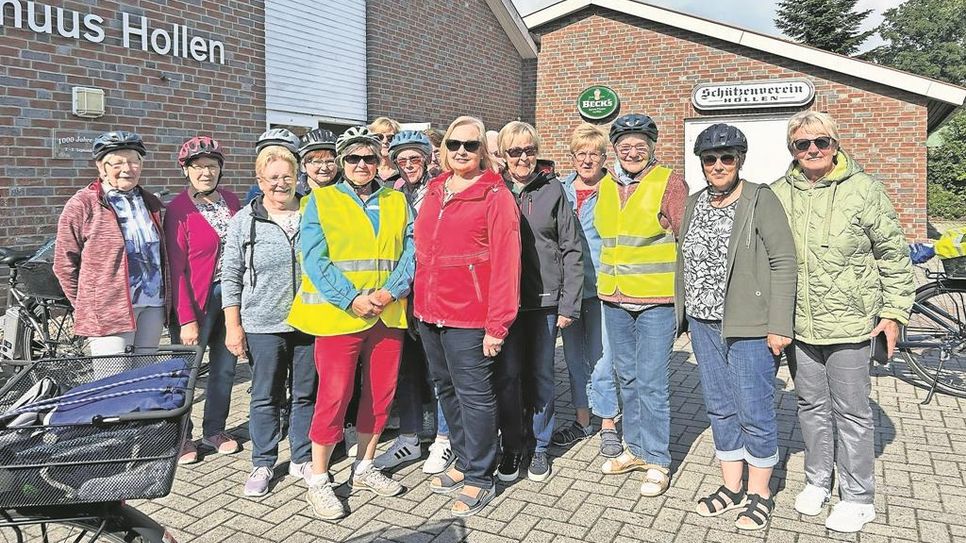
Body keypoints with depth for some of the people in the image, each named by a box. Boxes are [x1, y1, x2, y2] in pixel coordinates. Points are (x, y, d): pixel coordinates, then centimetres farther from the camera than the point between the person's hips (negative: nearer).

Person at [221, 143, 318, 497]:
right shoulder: (244, 222, 0)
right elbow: (230, 278, 1)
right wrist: (233, 326, -4)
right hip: (263, 325, -1)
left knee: (306, 394, 11)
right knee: (265, 397, 8)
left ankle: (302, 459, 26)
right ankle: (263, 464, 24)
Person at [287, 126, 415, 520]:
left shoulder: (397, 202, 11)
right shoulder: (321, 200, 2)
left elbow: (410, 251, 2)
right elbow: (314, 258, -8)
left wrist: (390, 292, -14)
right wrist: (352, 299, -17)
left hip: (389, 315, 4)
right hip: (339, 315, -4)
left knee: (380, 394, 11)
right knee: (334, 397, -1)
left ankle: (364, 469, 29)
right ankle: (318, 481, 15)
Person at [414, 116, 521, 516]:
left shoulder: (495, 196, -9)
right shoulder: (434, 192, 11)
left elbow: (505, 262, -14)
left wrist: (497, 324, -17)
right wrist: (419, 303, 12)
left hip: (468, 317, -7)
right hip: (430, 313, 7)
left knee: (473, 394, 2)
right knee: (446, 389, 17)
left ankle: (480, 479, 17)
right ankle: (464, 463, 34)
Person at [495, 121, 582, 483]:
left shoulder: (552, 190, 2)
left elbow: (571, 250, 1)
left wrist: (568, 303, -4)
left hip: (545, 300, 0)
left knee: (541, 375, 9)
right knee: (508, 375, 3)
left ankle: (539, 446, 25)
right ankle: (512, 448, 19)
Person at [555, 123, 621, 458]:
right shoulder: (560, 191, 8)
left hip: (601, 287, -4)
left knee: (602, 359, -1)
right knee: (574, 355, 14)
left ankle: (608, 424, 18)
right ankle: (582, 420, 30)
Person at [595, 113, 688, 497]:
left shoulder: (669, 183, -6)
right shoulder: (606, 187, 10)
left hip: (656, 299, -6)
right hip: (614, 298, 6)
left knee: (651, 383, -2)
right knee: (627, 377, 15)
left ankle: (657, 461, 13)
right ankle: (636, 449, 31)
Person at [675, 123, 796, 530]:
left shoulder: (761, 200, -9)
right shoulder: (695, 203, 10)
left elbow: (784, 263, -12)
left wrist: (779, 325, -16)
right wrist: (682, 312, 14)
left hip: (749, 327, -6)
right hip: (703, 324, 6)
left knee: (754, 411, 4)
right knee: (720, 407, 14)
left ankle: (760, 493, 22)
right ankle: (732, 486, 29)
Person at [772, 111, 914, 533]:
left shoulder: (863, 189, -7)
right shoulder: (779, 194, 2)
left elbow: (893, 255, -2)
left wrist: (894, 312, -5)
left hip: (849, 323, -3)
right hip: (798, 324, 3)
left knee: (851, 411, 7)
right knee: (811, 406, 16)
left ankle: (858, 497, 23)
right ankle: (817, 480, 35)